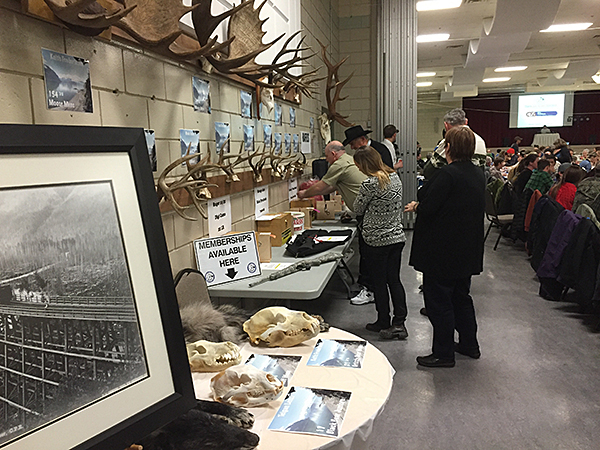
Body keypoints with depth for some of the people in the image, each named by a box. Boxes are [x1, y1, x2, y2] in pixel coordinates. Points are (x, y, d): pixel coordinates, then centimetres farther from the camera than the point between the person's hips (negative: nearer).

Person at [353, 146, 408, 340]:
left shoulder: (370, 183, -20)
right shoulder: (395, 176, 4)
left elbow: (358, 209, -7)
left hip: (377, 240, -7)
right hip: (397, 236, 7)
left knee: (379, 282, 7)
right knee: (394, 280, 11)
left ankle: (383, 322, 19)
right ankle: (399, 323, 11)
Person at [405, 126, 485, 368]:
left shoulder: (447, 174, -21)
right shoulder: (478, 174, 7)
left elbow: (427, 208, -23)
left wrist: (415, 206, 1)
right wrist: (421, 205, 15)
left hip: (442, 250, -9)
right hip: (467, 249, 9)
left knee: (438, 300, 3)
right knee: (461, 295, 22)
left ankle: (444, 353, 13)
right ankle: (469, 344, 35)